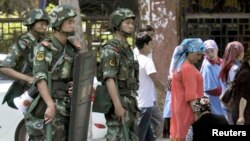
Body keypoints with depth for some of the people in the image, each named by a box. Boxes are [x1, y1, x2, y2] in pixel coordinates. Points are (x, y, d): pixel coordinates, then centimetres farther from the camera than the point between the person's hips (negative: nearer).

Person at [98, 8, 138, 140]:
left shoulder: (127, 49, 18)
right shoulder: (110, 49, -12)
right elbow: (109, 78, -20)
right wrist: (118, 105, -27)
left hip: (128, 103, 9)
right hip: (117, 103, -9)